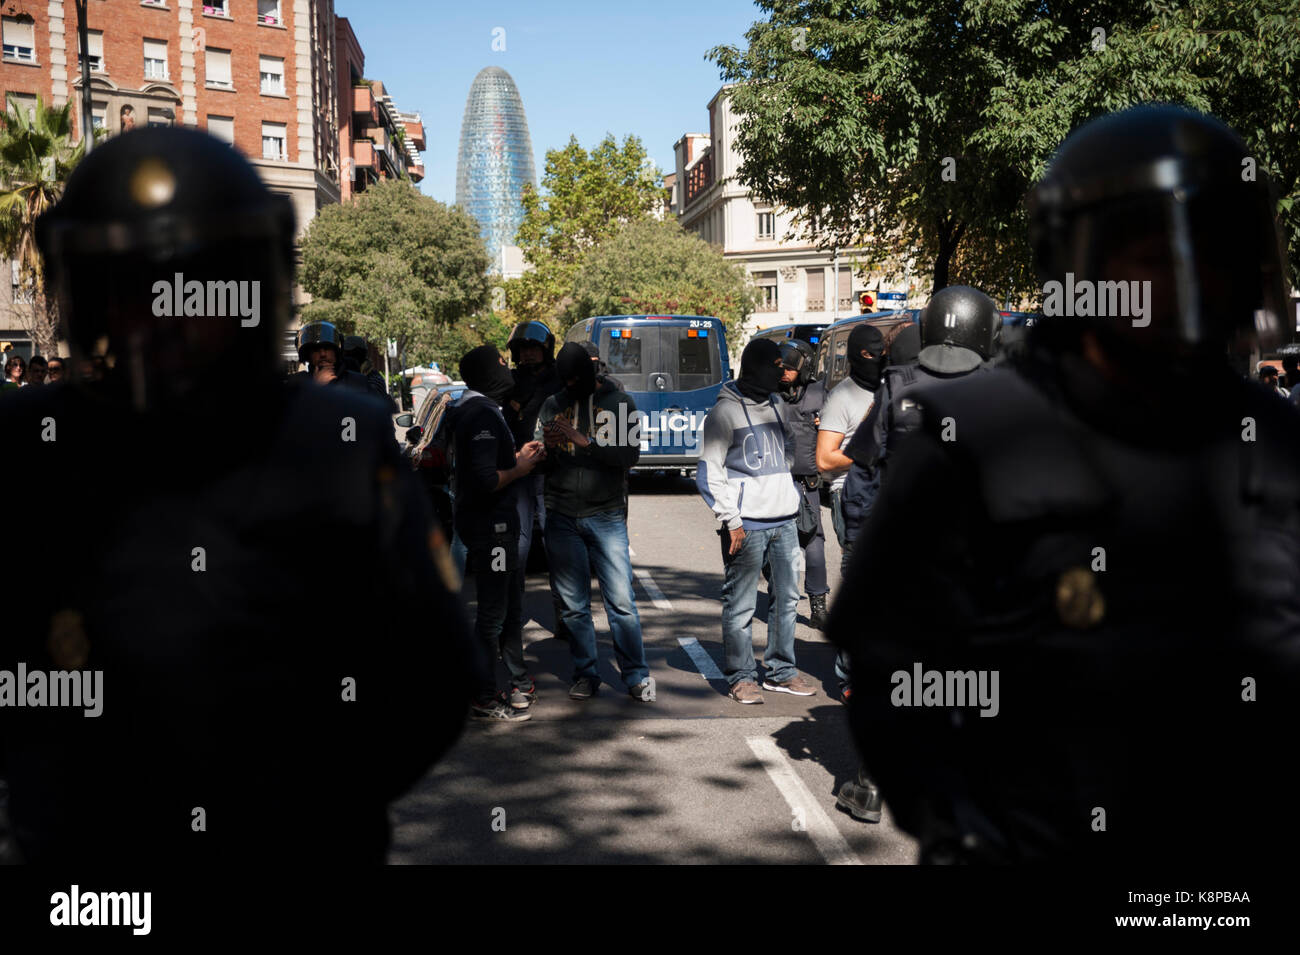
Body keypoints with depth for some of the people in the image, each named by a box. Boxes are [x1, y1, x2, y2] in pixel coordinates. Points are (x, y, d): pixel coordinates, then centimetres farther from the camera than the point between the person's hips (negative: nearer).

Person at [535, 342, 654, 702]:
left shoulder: (619, 402, 3)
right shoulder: (552, 406, 11)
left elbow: (630, 454, -9)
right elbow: (541, 465, 12)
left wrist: (584, 441, -18)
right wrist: (547, 449, -11)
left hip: (607, 517, -2)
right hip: (561, 519, 3)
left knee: (621, 601, -4)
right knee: (573, 605, 6)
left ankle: (636, 676, 7)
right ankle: (586, 675, 18)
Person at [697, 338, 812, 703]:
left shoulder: (778, 406, 15)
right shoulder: (725, 412, -6)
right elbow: (708, 473, -8)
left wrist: (790, 494, 16)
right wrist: (731, 520, -13)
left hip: (784, 520, 7)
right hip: (747, 524, -7)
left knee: (787, 597, 9)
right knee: (741, 604, -3)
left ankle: (781, 671, 20)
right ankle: (740, 677, 7)